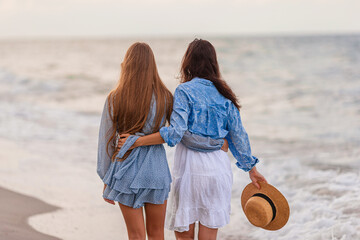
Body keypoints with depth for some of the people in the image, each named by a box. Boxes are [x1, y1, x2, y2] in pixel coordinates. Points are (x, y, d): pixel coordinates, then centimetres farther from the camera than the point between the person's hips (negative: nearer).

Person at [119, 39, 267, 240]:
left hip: (191, 166, -4)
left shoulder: (185, 91, -8)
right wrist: (252, 169, 18)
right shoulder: (223, 93, 7)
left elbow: (175, 132, -18)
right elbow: (238, 135, 9)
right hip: (219, 167, 5)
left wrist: (136, 141, -15)